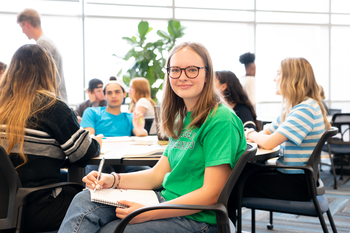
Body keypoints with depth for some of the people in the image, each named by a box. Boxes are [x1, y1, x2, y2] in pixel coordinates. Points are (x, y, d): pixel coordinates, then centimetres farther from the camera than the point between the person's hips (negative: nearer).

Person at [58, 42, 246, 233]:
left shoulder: (221, 120, -15)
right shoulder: (183, 118, 13)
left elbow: (211, 194, -19)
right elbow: (157, 175, 12)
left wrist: (148, 213, -23)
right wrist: (113, 180, -4)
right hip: (168, 202, 8)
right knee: (84, 201, -9)